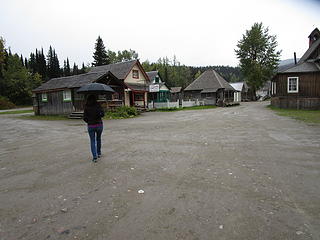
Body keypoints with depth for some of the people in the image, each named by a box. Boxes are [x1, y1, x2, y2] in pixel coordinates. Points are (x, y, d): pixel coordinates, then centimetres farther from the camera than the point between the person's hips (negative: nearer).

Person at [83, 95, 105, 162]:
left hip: (91, 126, 0)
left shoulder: (86, 107, -1)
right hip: (99, 125, 1)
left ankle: (94, 157, -2)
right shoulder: (98, 105, -3)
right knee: (98, 139, 22)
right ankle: (99, 153, 33)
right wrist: (98, 115, 7)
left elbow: (85, 118, -3)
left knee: (92, 141, 9)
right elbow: (102, 114, -14)